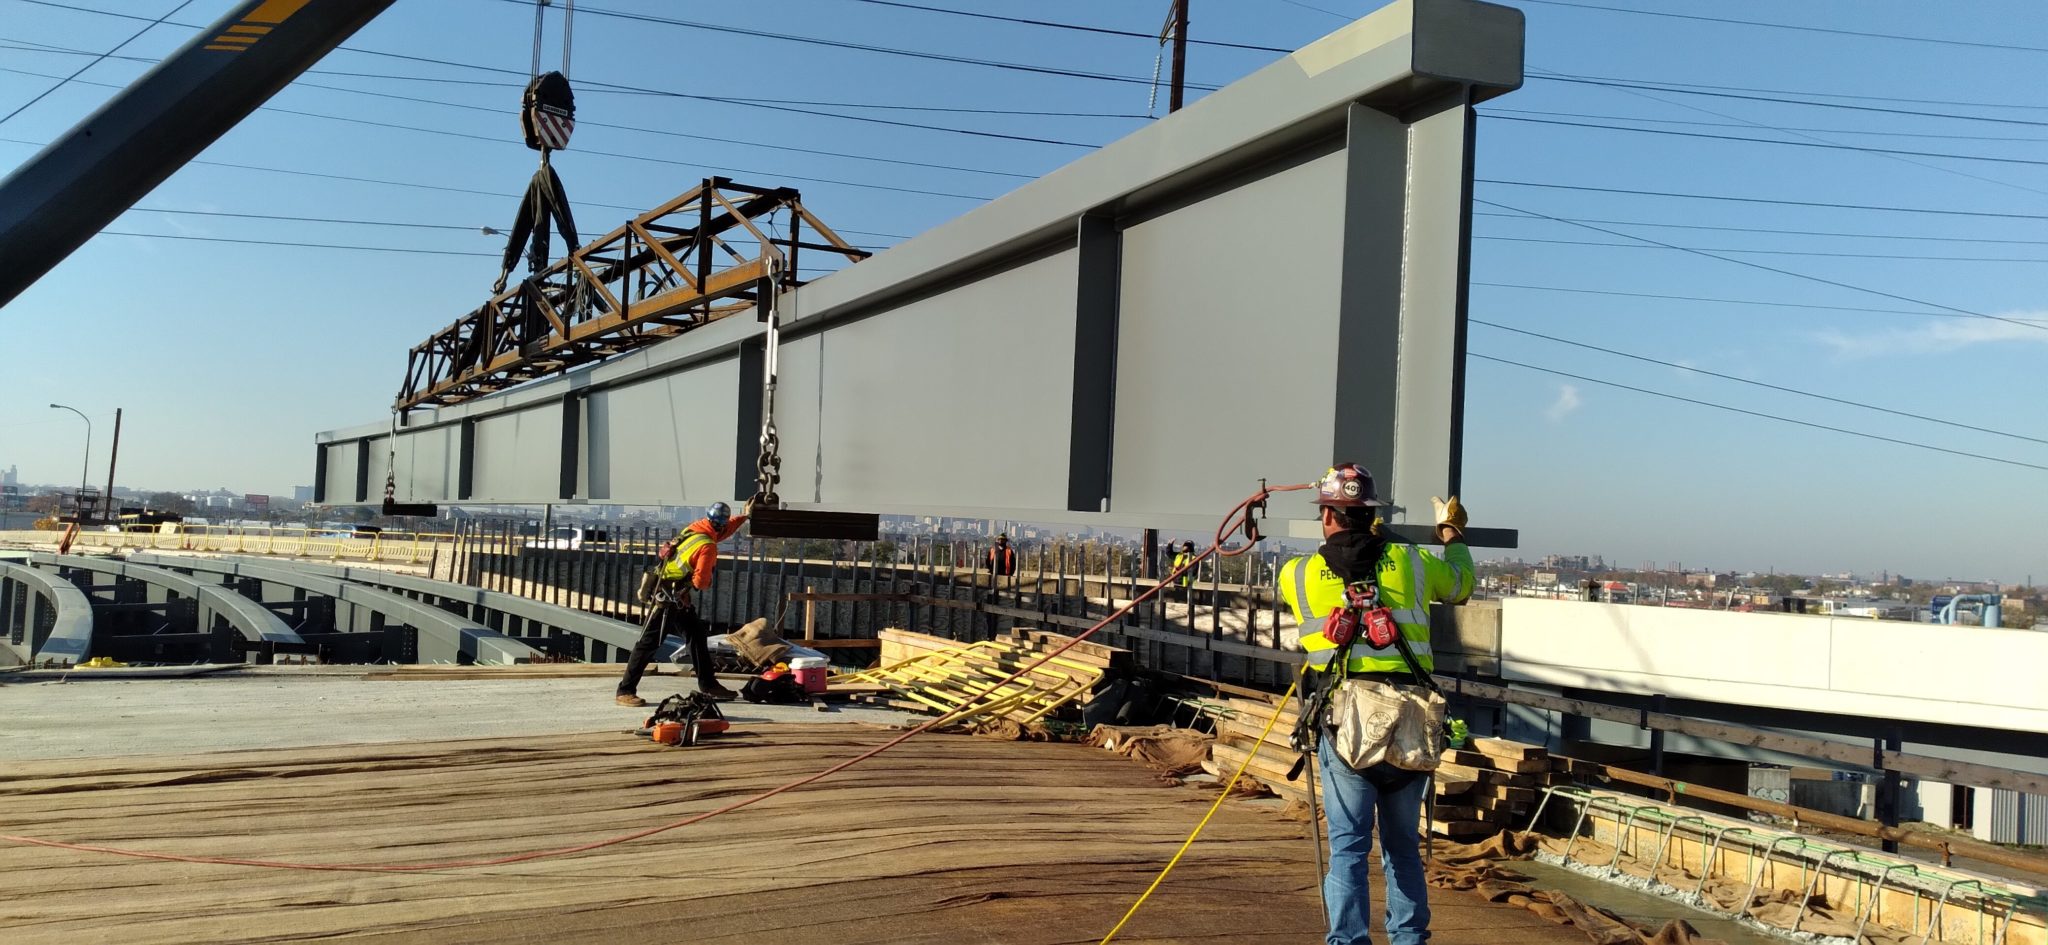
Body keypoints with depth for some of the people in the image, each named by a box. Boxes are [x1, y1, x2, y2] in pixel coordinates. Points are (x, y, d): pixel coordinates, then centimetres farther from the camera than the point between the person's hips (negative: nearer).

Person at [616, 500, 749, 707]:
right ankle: (625, 691, -3)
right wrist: (707, 585, 4)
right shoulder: (708, 546, -19)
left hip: (679, 599, 10)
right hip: (666, 599, -10)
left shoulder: (695, 528, 5)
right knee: (648, 643, -6)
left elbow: (722, 532, 27)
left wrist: (745, 516, 32)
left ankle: (708, 685, 24)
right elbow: (701, 581, -20)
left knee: (698, 636, 15)